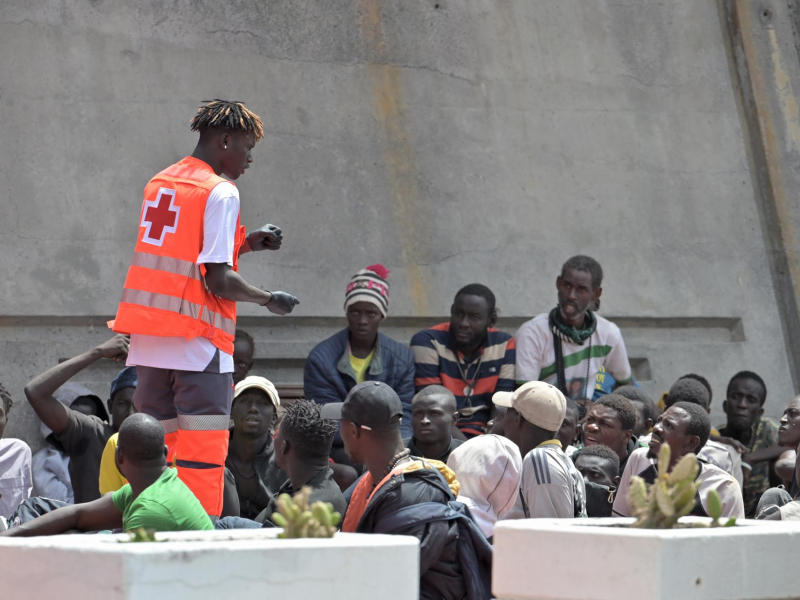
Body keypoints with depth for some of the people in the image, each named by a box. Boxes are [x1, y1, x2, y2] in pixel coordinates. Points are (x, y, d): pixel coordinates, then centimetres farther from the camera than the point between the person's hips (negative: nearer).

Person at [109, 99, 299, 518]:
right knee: (203, 455, -5)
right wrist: (270, 300, 1)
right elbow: (218, 281, -14)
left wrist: (246, 244, 19)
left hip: (149, 340, 8)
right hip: (198, 341, -7)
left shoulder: (159, 183, 15)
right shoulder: (221, 192, -9)